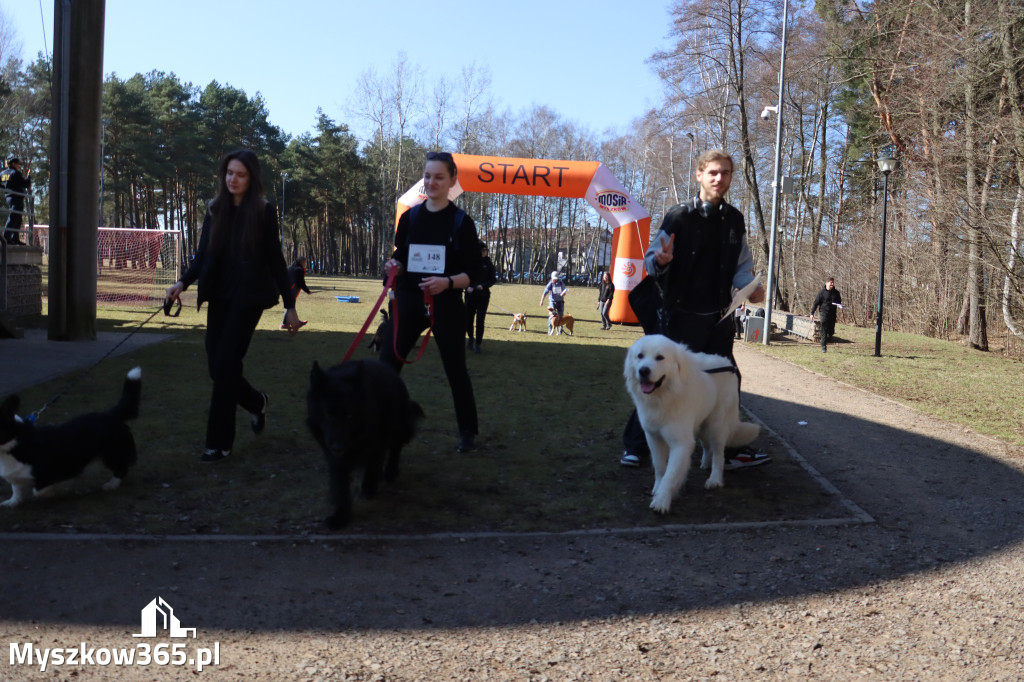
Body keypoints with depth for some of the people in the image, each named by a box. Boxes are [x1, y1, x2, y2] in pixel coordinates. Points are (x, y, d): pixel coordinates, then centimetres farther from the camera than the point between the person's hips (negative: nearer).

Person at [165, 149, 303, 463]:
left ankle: (219, 442, 0)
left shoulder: (264, 212, -3)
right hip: (219, 296, 5)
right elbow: (203, 256, 6)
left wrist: (290, 306, -3)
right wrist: (183, 282, -13)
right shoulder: (215, 210, 7)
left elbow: (275, 260, -2)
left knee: (224, 365, -10)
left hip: (248, 297, -5)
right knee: (217, 366, 4)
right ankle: (256, 403, 35)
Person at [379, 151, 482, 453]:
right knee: (387, 364, -1)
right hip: (409, 303, 3)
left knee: (455, 370, 6)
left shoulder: (461, 222, -5)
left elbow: (473, 273, -6)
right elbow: (401, 259, 13)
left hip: (446, 306, -3)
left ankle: (467, 432, 22)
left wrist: (447, 282, -25)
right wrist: (394, 266, -10)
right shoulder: (409, 217, 5)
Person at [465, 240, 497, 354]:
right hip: (470, 295, 1)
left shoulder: (488, 264, 1)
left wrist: (483, 286, -12)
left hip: (483, 296, -1)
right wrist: (468, 287, -12)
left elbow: (494, 279, 3)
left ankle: (478, 344, 5)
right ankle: (470, 338, 32)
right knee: (468, 319, 6)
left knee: (480, 320, -5)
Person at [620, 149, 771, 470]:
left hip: (719, 319, 5)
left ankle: (730, 449, 27)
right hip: (681, 317, -5)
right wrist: (660, 260, -29)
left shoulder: (735, 220, 7)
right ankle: (635, 445, 15)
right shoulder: (678, 217, -9)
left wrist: (751, 286, -4)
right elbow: (651, 261, -6)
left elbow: (742, 266, 17)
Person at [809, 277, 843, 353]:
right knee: (824, 331, -6)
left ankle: (825, 341, 33)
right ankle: (823, 347, 0)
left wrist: (840, 305, -2)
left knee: (831, 332, 5)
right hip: (824, 313, -4)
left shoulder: (836, 292, 9)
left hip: (832, 314, 4)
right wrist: (812, 313, -5)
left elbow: (839, 302, 23)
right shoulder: (822, 292, -3)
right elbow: (816, 303, -1)